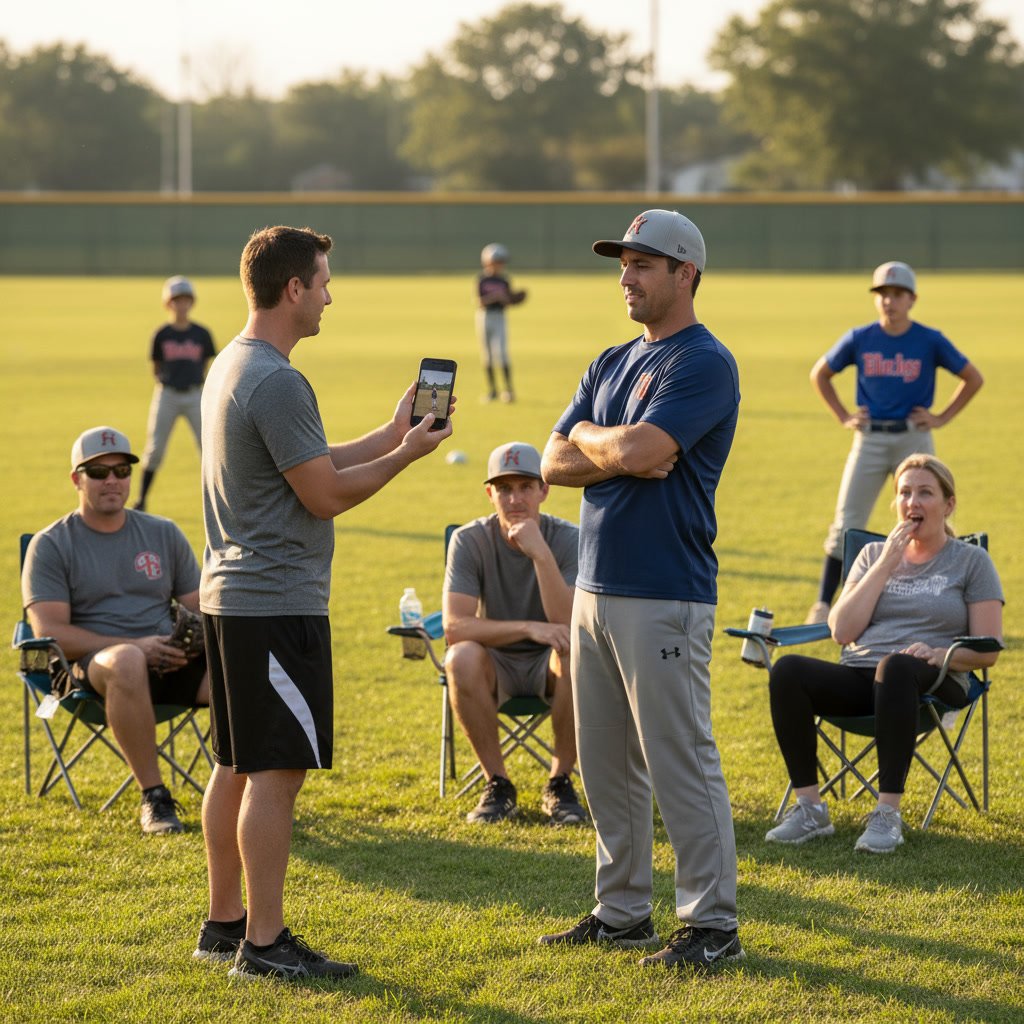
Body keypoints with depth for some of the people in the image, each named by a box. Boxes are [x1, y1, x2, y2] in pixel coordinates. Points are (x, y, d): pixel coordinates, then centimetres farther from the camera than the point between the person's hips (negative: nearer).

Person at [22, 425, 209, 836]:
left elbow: (200, 608, 16)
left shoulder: (163, 534, 16)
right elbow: (49, 632, -8)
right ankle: (153, 798, -31)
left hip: (169, 662, 4)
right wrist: (133, 645, -18)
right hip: (89, 665, -4)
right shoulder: (51, 545, 3)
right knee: (127, 663, -42)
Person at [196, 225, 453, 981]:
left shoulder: (230, 367, 14)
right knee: (276, 772, -7)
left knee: (237, 767, 15)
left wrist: (394, 431, 18)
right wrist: (407, 454, -4)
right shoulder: (276, 382, -18)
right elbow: (327, 494, -16)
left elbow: (315, 464, 18)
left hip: (230, 598, 10)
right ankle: (264, 943, -5)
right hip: (277, 605, -10)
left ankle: (224, 923, 21)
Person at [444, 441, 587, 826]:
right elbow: (454, 627, -23)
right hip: (497, 665, 0)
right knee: (462, 658, -34)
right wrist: (528, 628, -35)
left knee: (577, 653, -35)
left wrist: (541, 554, -35)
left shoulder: (568, 540, -13)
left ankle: (560, 782, -17)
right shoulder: (470, 540, -12)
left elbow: (568, 625, -26)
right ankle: (497, 784, -16)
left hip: (547, 665, 0)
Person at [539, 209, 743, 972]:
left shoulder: (704, 363, -10)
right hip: (596, 589, 9)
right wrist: (621, 454, -8)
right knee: (607, 766, 13)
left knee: (682, 764, -6)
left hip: (665, 598, -9)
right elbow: (555, 463, 9)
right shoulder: (613, 364, 17)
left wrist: (590, 438, -2)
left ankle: (713, 925, 0)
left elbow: (639, 450, -23)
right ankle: (623, 912, 22)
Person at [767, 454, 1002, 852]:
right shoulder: (873, 554, 20)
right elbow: (842, 631, 5)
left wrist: (939, 654, -18)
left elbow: (987, 651, 3)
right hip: (857, 679, 4)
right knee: (787, 670, -27)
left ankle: (888, 813, -40)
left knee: (895, 667, -41)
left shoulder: (971, 561, 11)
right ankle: (809, 808, -26)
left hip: (932, 686, -3)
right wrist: (886, 565, 1)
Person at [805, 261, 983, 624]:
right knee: (846, 525, -2)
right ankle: (823, 605, 1)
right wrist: (843, 417, 7)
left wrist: (943, 418, 1)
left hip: (914, 440, -1)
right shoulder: (859, 339, 1)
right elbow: (819, 374, 15)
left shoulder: (930, 341, -3)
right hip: (869, 440, 1)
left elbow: (973, 378, 7)